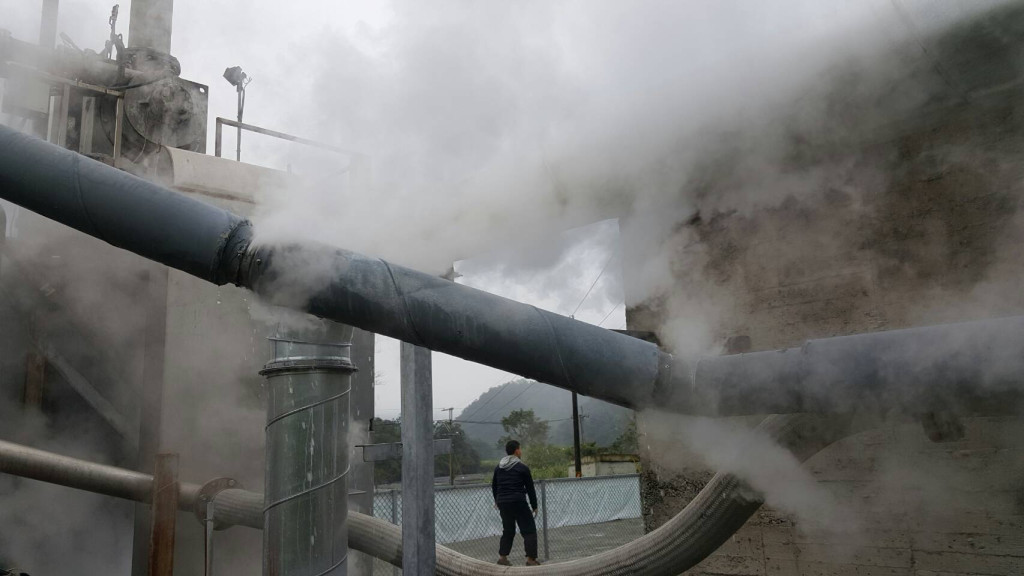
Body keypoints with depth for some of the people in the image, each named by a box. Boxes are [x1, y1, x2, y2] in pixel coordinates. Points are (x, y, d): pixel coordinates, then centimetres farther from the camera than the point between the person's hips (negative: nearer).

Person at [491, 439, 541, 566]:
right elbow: (530, 488, -3)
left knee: (508, 530, 18)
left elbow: (494, 486, 19)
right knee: (529, 530, 1)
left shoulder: (498, 467, 10)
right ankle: (530, 559, -4)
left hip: (503, 503, 6)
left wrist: (497, 501, 34)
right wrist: (534, 506, 6)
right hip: (518, 502, -6)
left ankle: (502, 556, 15)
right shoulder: (522, 468, -6)